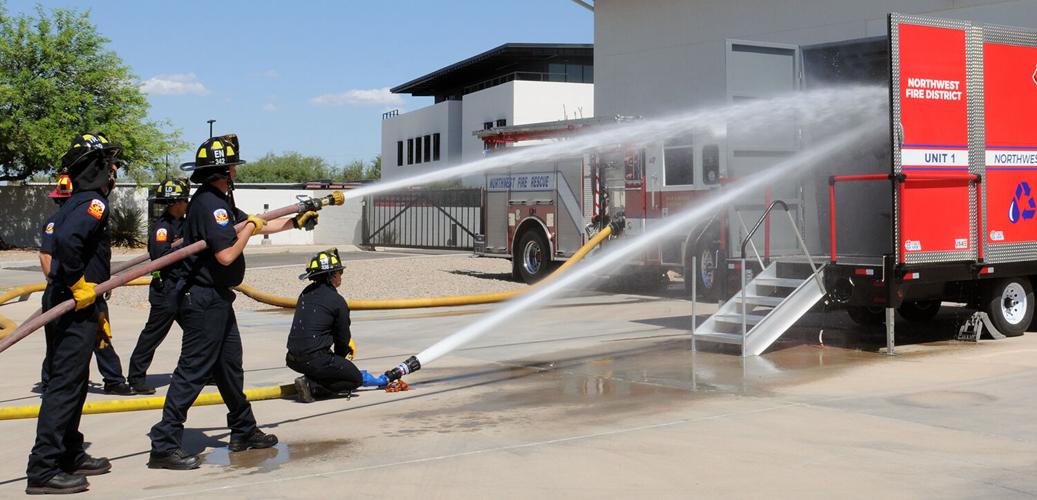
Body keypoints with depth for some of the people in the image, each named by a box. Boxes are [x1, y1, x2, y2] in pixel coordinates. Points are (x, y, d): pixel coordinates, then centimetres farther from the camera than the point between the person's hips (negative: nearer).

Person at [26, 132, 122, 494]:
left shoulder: (77, 203, 19)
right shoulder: (93, 203, -13)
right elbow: (66, 239, -33)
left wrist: (99, 315, 26)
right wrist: (78, 285, -22)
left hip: (74, 304, 10)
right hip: (74, 309, -10)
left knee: (71, 383, 17)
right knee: (65, 386, -8)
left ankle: (71, 457, 29)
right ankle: (43, 471, -5)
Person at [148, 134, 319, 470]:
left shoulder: (220, 202, 14)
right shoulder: (209, 204, -19)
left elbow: (259, 226, 26)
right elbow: (226, 255, -25)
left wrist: (297, 221, 24)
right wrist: (248, 228, -11)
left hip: (216, 299, 11)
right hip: (203, 300, -11)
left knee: (230, 365, 18)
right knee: (193, 370, -9)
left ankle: (244, 432, 31)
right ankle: (163, 446, -5)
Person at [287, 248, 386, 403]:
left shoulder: (306, 293, 11)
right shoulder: (337, 301, -11)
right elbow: (342, 339, 0)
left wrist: (347, 340, 23)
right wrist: (339, 359, 18)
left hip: (293, 359, 8)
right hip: (314, 360, -8)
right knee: (355, 378, 7)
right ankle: (311, 386, -9)